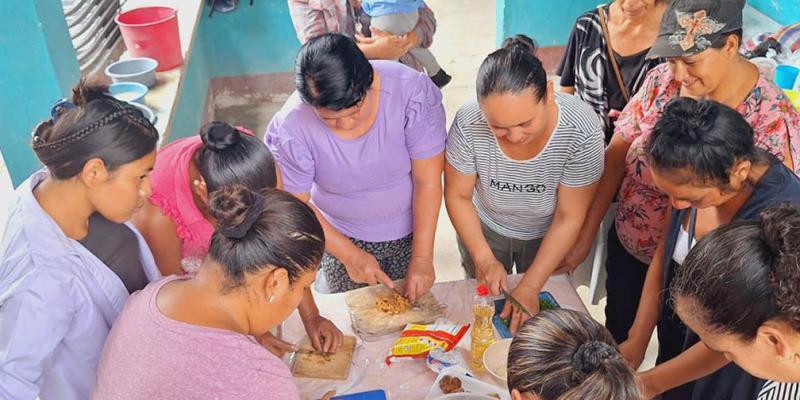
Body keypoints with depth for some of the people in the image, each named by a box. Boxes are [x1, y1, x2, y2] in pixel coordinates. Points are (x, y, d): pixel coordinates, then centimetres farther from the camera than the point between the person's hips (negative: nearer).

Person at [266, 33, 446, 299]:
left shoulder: (412, 91, -29)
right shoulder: (291, 127, -28)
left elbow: (428, 181, -22)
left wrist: (422, 259, -20)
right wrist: (350, 255, -18)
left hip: (409, 230, 1)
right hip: (340, 237, 0)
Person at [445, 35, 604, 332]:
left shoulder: (581, 131, -34)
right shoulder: (469, 124, -32)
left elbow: (569, 218, -24)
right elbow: (458, 195, -16)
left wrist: (531, 286, -25)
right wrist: (484, 259, -22)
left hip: (548, 237, -1)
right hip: (484, 230, 1)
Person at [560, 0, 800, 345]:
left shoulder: (771, 117, -24)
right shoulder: (662, 80, -15)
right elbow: (615, 157, -8)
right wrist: (585, 236, -7)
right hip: (626, 248, 3)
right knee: (616, 337, 25)